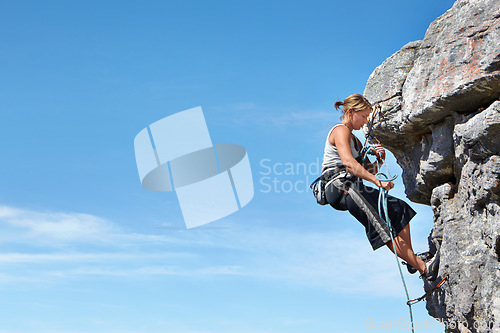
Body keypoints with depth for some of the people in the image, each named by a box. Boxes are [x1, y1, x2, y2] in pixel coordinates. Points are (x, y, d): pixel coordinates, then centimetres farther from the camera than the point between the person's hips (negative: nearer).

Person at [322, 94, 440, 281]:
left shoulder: (354, 139, 26)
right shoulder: (340, 131, -4)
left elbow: (369, 170, 26)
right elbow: (349, 163, -23)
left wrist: (378, 160, 4)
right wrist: (378, 181, -29)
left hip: (352, 189, 10)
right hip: (340, 187, -10)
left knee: (399, 209, 6)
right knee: (385, 229, -18)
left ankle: (412, 260, 1)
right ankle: (424, 269, -21)